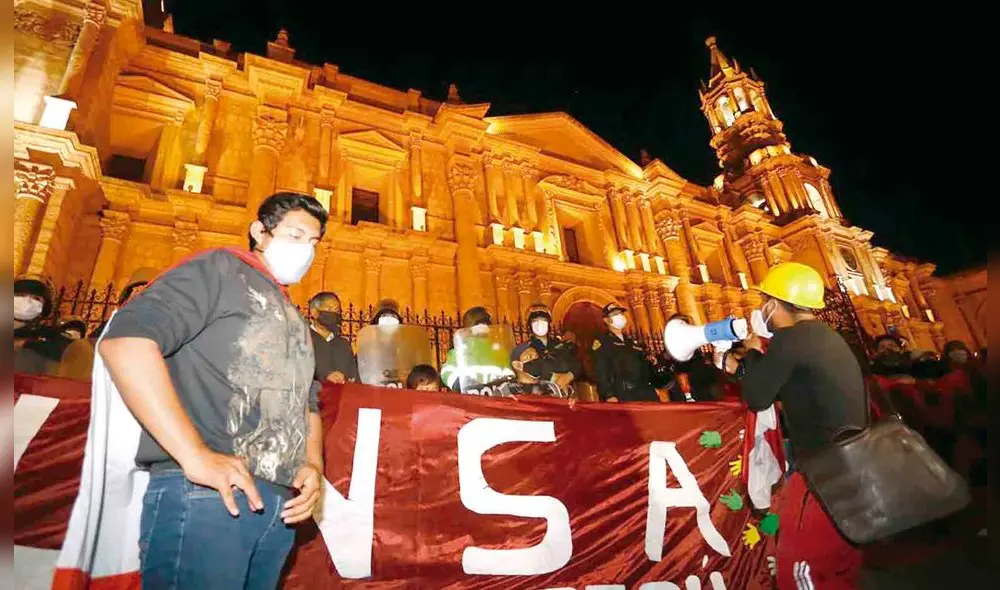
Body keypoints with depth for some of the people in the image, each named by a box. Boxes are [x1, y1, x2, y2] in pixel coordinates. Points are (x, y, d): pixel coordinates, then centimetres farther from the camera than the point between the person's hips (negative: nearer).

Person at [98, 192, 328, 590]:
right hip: (204, 494, -7)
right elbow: (126, 339, -14)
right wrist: (196, 456, -21)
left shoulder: (293, 320, 23)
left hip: (280, 505, 8)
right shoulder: (220, 269, 0)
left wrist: (312, 465, 5)